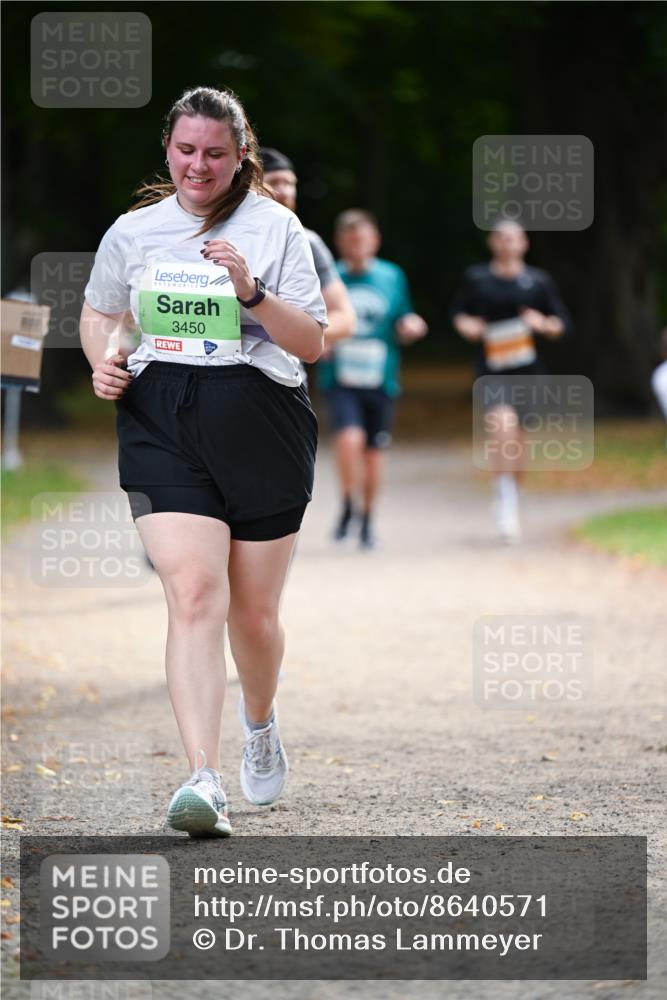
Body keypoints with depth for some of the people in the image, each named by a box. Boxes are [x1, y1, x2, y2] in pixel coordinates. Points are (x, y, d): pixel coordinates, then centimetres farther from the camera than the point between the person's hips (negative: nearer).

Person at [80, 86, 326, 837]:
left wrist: (251, 291, -17)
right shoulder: (133, 232, 9)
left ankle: (259, 721, 43)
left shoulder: (275, 228, 2)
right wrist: (103, 364, 4)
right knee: (193, 593, -18)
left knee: (253, 611, 9)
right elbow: (99, 311, 25)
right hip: (161, 425, 0)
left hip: (261, 423, 0)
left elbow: (312, 343, -1)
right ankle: (202, 779, -26)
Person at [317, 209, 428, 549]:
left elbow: (402, 329, 14)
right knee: (349, 439, -23)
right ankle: (349, 505, 0)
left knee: (374, 452, 7)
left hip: (381, 380, 2)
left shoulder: (392, 277, 7)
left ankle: (367, 521, 27)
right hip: (340, 379, -2)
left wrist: (410, 327, -8)